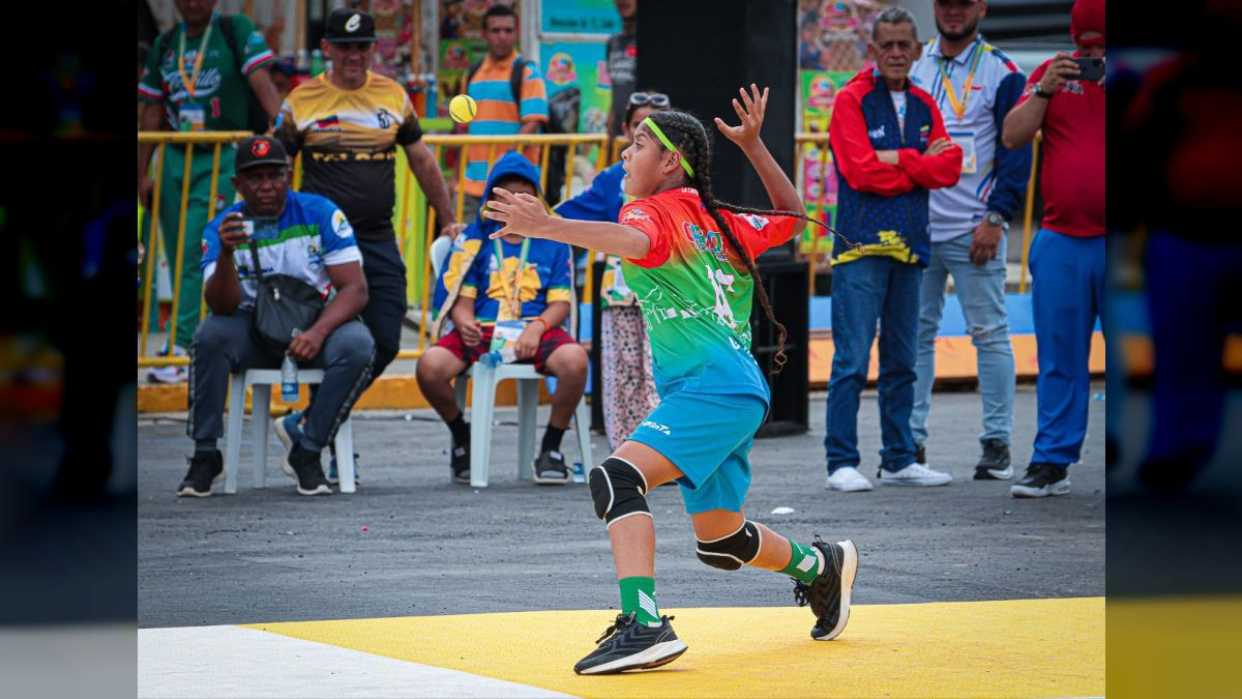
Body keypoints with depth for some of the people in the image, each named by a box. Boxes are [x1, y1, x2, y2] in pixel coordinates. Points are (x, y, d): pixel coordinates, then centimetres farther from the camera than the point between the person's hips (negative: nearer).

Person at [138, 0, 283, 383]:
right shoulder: (165, 44, 13)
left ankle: (180, 350, -18)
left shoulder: (235, 31, -1)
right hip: (174, 158, 6)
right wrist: (143, 174, 10)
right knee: (178, 259, 5)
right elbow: (152, 113, 14)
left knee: (195, 255, -15)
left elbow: (261, 82, -13)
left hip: (222, 160, -6)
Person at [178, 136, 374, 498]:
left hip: (317, 323, 0)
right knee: (211, 335, -31)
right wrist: (226, 255, -35)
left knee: (358, 344, -32)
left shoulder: (321, 213, -7)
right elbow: (222, 306, -16)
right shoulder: (222, 228, -5)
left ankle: (307, 452, -18)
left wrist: (318, 332, -29)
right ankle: (205, 455, -19)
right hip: (252, 331, 0)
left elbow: (355, 288, -11)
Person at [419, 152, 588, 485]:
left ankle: (551, 448, -10)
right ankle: (462, 438, 3)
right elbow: (461, 298, 6)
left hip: (536, 330, -1)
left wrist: (537, 328, -15)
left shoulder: (552, 241, 12)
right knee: (430, 366, -30)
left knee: (575, 359, -35)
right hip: (481, 331, 1)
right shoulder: (474, 239, 12)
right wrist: (464, 321, -18)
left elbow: (561, 302, 6)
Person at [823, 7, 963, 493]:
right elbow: (861, 171, -14)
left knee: (901, 362, 12)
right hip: (861, 246, -6)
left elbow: (950, 167, 2)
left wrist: (898, 161, -11)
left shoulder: (924, 106, 14)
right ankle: (841, 464, -6)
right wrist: (922, 165, -5)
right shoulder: (852, 100, -2)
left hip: (909, 247, 6)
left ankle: (899, 460, 18)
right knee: (852, 361, -8)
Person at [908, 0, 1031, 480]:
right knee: (916, 332, 4)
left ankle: (997, 444, 2)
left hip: (973, 229, -4)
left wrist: (996, 218, -11)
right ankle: (911, 440, 8)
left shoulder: (1000, 73, 0)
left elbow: (1017, 151, -3)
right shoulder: (911, 66, 11)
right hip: (915, 225, 4)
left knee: (989, 333, -2)